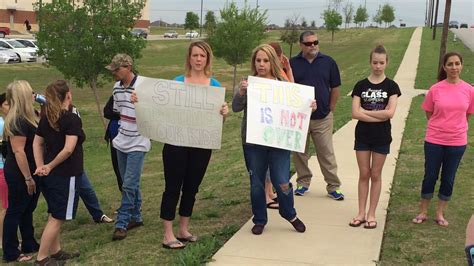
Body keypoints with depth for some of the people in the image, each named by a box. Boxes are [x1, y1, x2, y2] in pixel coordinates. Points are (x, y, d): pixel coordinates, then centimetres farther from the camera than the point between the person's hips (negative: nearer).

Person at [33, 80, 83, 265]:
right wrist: (50, 166, -14)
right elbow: (68, 149, -25)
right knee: (57, 218, 1)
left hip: (50, 175, 8)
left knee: (55, 216, 20)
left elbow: (37, 143, 8)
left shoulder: (46, 118, 7)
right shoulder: (72, 119, -16)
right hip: (66, 175, -8)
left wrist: (41, 166, 1)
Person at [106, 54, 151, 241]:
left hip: (137, 143, -7)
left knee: (129, 185, -7)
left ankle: (122, 224, -1)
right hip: (122, 141, 7)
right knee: (130, 184, 15)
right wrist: (119, 134, 16)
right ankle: (136, 217, 27)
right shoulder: (117, 87, 6)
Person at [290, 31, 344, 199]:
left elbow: (335, 88, 6)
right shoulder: (292, 63, 0)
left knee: (327, 154, 1)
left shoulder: (328, 62, 0)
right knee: (299, 153, 11)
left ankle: (333, 187, 8)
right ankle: (303, 182, 26)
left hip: (322, 118, -1)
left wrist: (330, 109, 3)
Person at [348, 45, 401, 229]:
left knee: (376, 175, 7)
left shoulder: (391, 86, -3)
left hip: (381, 138, -1)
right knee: (364, 174, 7)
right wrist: (379, 116, -15)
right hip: (362, 136, 1)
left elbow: (390, 112, -14)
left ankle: (371, 214, 15)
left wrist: (365, 111, -11)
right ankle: (361, 213, 15)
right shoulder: (361, 85, 0)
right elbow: (355, 113, -9)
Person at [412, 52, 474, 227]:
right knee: (430, 177, 8)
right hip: (434, 141, -1)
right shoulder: (435, 89, -8)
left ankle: (440, 214, 26)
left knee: (448, 180, 11)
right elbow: (429, 113, 4)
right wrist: (442, 126, 5)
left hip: (457, 142, 1)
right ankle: (423, 212, 24)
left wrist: (455, 127, 9)